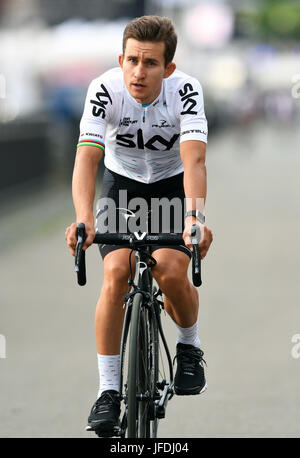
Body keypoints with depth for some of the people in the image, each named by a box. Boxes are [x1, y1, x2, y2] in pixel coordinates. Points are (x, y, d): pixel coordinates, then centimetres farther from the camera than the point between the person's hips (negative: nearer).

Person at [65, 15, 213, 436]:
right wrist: (84, 221, -51)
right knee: (117, 275, -19)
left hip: (173, 185, -1)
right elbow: (87, 157, -35)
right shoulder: (105, 90, -26)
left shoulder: (185, 90, -27)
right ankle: (108, 391, -9)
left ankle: (190, 347, 8)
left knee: (171, 272, -24)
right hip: (122, 183, 1)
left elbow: (194, 159, -38)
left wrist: (195, 219, -55)